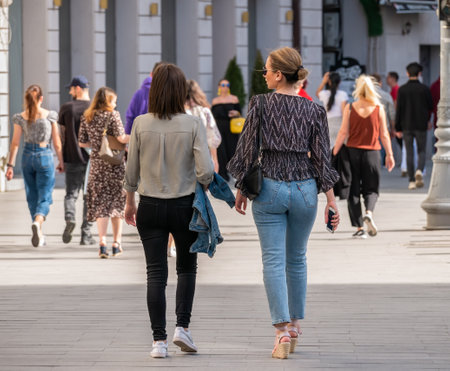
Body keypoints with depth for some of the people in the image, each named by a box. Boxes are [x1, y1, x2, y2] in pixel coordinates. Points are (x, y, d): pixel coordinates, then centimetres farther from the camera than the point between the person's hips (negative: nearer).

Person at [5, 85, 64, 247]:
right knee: (44, 197, -1)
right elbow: (57, 143, -2)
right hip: (45, 156, -3)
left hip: (27, 157, 3)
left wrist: (10, 165, 0)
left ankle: (39, 234, 22)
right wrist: (61, 162, 9)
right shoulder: (50, 116, -6)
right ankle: (37, 223, -30)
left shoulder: (20, 117, -2)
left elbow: (15, 143, -4)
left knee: (32, 197, 15)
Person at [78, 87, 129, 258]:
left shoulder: (86, 117, 5)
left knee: (101, 203, 2)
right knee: (117, 202, 9)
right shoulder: (113, 115, -7)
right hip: (115, 163, -3)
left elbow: (82, 143, 7)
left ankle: (102, 242, -15)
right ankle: (117, 243, 14)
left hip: (96, 163, 3)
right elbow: (121, 138, -15)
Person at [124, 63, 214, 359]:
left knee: (156, 273, 5)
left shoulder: (141, 124, -6)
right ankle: (183, 326, 8)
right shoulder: (193, 124, -10)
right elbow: (206, 171, -15)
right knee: (187, 268, 19)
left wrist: (130, 202, 16)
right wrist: (203, 182, 8)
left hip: (150, 207, 1)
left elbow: (131, 171, 1)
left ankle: (159, 340, 2)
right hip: (184, 206, -1)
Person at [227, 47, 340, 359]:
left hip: (269, 187, -2)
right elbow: (322, 156, -1)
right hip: (305, 188, 2)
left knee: (273, 260, -1)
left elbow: (247, 148, -4)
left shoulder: (260, 104, -6)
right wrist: (330, 198, 1)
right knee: (297, 258, 18)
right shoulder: (314, 110, -1)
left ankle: (283, 331, -11)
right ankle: (295, 324, 25)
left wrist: (241, 188, 7)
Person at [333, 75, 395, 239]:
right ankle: (368, 212, -18)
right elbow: (384, 134, 0)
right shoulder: (379, 108, -2)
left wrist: (334, 152, 3)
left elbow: (343, 133, -4)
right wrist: (389, 154, 9)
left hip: (353, 151, 0)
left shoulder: (349, 108, -3)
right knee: (371, 189, 12)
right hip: (372, 152, 0)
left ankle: (359, 228, 4)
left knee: (353, 190, 8)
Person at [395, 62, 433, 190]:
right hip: (421, 126, 0)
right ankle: (419, 171, -20)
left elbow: (399, 109, -4)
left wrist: (398, 128, 1)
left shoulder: (402, 89, -4)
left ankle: (412, 181, 5)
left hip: (407, 126, 0)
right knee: (421, 151, 9)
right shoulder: (424, 89, -4)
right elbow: (430, 107, 1)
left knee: (409, 153, 6)